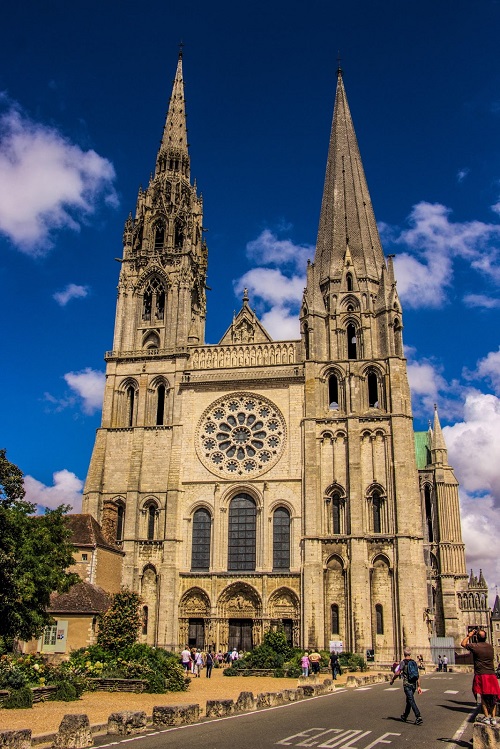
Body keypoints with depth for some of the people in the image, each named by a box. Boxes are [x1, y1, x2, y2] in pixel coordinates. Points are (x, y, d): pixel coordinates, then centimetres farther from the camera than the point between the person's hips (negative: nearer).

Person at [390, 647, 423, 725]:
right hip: (413, 684, 6)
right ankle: (404, 717, 33)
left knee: (411, 701, -8)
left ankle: (418, 718, -20)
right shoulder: (414, 662, 8)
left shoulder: (403, 662, -8)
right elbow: (418, 676, 8)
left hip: (407, 684, -6)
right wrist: (418, 687, 11)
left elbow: (397, 673, -9)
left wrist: (392, 680, 8)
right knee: (408, 701, 19)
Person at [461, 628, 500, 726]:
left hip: (481, 675, -4)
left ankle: (486, 717, 4)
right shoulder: (490, 646, 6)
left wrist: (469, 635, 16)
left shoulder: (475, 646, -10)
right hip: (492, 675, 4)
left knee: (483, 697, 4)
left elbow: (463, 643, 8)